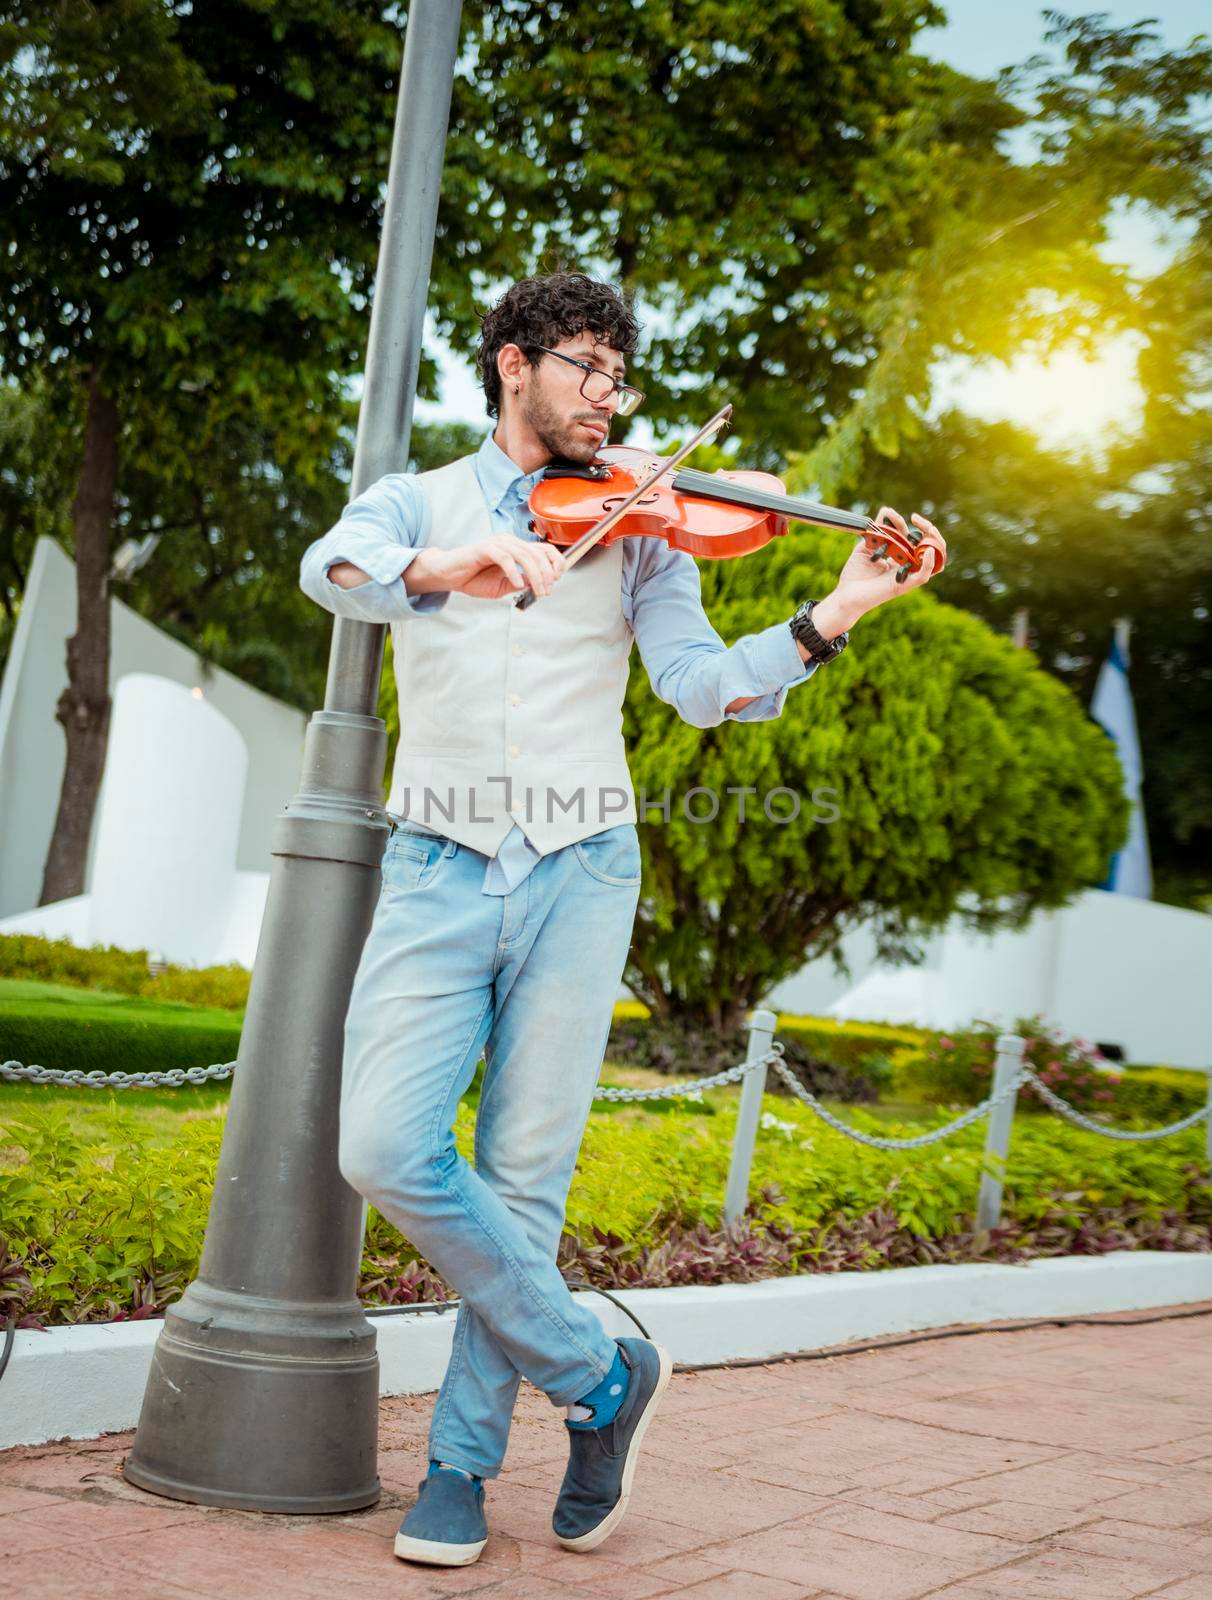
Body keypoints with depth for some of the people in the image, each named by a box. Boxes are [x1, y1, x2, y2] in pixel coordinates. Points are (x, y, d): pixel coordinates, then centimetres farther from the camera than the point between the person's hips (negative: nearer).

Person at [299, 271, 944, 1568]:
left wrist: (833, 616, -18)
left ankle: (462, 1460, 16)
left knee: (523, 1178, -1)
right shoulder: (415, 504, 12)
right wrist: (445, 567, -33)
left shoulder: (633, 529, 12)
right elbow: (334, 567, -12)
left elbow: (704, 685, -2)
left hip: (578, 875, 0)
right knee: (386, 1149, -13)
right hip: (439, 871, 0)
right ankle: (598, 1376, 6)